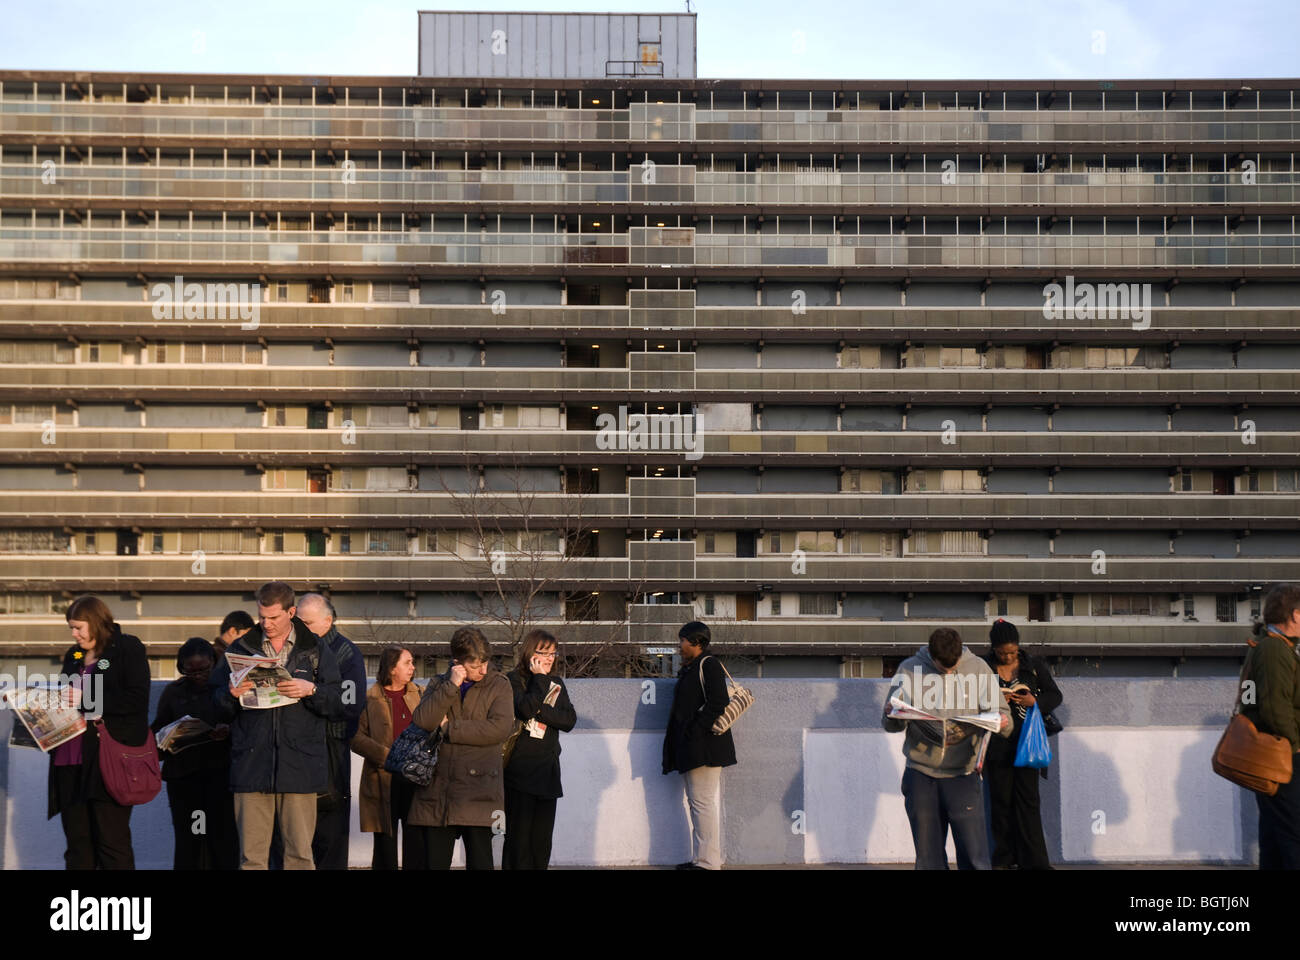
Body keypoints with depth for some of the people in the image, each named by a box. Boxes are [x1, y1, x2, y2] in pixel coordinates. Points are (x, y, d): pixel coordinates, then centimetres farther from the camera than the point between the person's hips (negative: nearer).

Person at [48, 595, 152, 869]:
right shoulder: (73, 656, 20)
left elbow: (135, 700, -10)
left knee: (112, 842, -6)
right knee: (77, 845, 6)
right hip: (71, 759, 7)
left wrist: (84, 699, -11)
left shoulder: (128, 648, 1)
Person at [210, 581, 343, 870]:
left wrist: (310, 690, -14)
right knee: (251, 856, 0)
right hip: (251, 766, 1)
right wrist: (231, 693, -8)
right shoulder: (240, 648, 14)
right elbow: (218, 710, 14)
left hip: (299, 767, -1)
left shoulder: (317, 650, 10)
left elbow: (338, 705, 4)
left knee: (300, 853, -2)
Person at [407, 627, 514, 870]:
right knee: (434, 862, 4)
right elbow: (422, 721, -4)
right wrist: (451, 686, -11)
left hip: (478, 791, -3)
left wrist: (450, 728, -6)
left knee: (479, 861, -4)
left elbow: (500, 728, -12)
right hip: (436, 792, 3)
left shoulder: (498, 684, 4)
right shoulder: (439, 684, 13)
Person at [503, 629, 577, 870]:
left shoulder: (557, 684, 14)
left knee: (542, 837, 4)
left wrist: (540, 711, -12)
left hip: (547, 769, 5)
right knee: (519, 834, -5)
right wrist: (540, 679, -12)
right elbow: (525, 709, -21)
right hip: (519, 767, -5)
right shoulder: (514, 680, -3)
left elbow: (569, 721, 1)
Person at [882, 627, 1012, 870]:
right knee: (928, 857, 6)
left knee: (974, 856, -5)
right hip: (920, 775, 1)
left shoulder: (978, 669, 2)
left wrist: (1002, 722, -19)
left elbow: (1001, 713, 5)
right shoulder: (909, 670, 2)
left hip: (963, 773, -1)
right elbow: (891, 725, 5)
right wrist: (894, 716, -19)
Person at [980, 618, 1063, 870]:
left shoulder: (1033, 665, 4)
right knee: (1001, 800, 3)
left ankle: (1034, 861, -2)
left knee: (1028, 800, -4)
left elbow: (1055, 695, 9)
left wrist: (1035, 701, -11)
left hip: (1026, 743, 0)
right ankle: (1005, 858, 11)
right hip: (997, 744, 0)